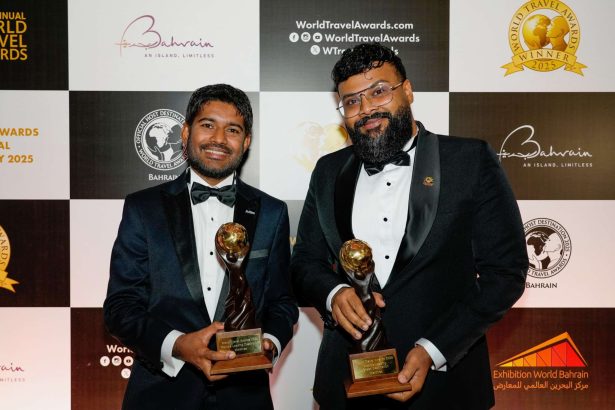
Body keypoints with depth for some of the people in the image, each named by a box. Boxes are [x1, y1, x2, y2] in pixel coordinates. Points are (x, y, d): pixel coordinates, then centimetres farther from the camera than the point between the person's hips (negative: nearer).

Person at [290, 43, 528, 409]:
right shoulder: (329, 171, 6)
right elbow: (304, 262, 8)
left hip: (444, 378, -3)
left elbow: (506, 270, -8)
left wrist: (432, 350, -16)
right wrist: (332, 293, -14)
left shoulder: (472, 161, -6)